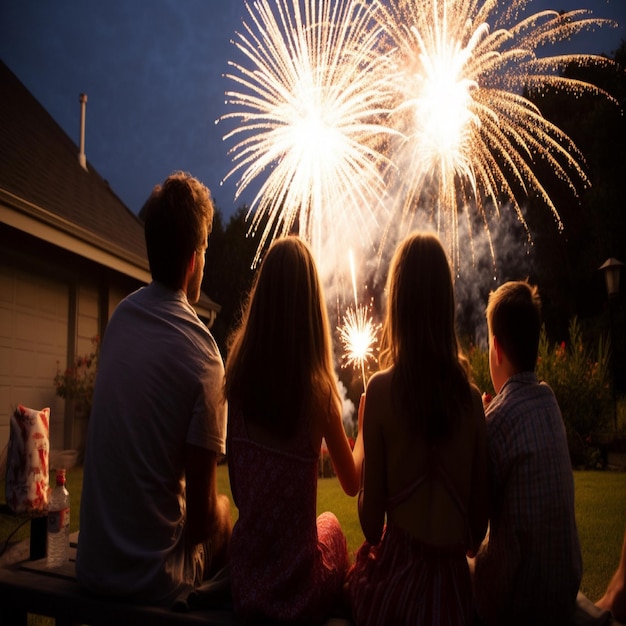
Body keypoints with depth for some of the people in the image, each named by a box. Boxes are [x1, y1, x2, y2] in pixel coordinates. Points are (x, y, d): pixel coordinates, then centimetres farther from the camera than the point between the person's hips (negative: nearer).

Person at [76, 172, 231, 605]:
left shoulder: (120, 316, -3)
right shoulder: (202, 354, -21)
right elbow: (201, 514, -17)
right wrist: (220, 509, 3)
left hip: (91, 565, 6)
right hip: (153, 578, -5)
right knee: (225, 513, 17)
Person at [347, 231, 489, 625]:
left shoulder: (381, 389, -13)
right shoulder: (471, 397, -4)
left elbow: (372, 522, -6)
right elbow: (480, 517, 4)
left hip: (396, 579, -2)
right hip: (455, 583, 3)